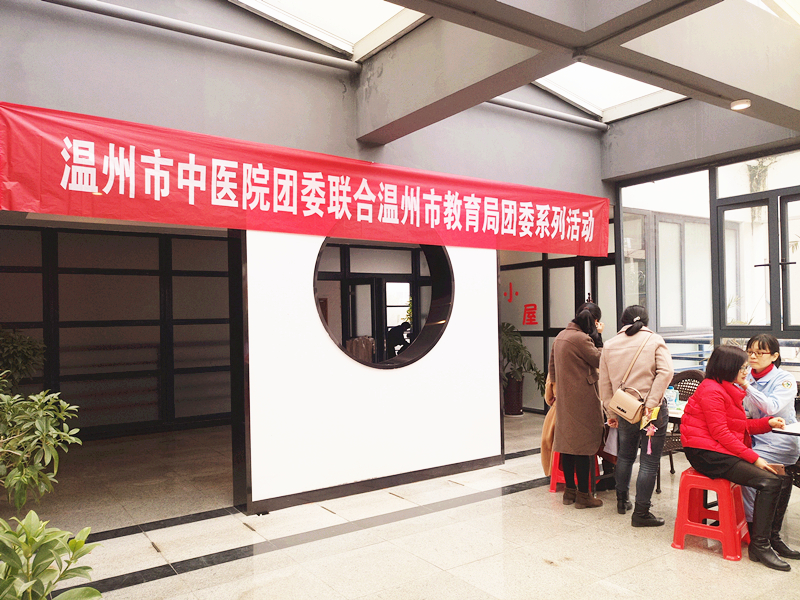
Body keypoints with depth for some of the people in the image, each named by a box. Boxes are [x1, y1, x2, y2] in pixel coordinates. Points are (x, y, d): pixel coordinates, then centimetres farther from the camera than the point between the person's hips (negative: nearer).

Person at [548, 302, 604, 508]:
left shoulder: (560, 336, 11)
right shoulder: (581, 338, -17)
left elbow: (552, 367, 18)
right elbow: (600, 360, -10)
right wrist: (597, 336, -4)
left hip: (564, 398, 9)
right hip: (582, 399, -9)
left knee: (567, 442, 13)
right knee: (583, 445, -1)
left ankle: (569, 491, 22)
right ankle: (583, 495, 6)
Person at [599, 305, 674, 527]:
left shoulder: (609, 346, 7)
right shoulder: (655, 340, -1)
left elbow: (604, 384, 7)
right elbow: (665, 372, -15)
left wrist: (611, 413, 13)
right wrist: (651, 403, -16)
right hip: (652, 411, -4)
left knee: (625, 456, 22)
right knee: (649, 462, 3)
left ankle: (622, 500, 35)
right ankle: (641, 513, 6)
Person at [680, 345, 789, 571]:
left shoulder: (728, 390, 19)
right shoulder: (711, 390, -13)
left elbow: (739, 426, 20)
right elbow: (721, 433, -17)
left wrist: (768, 423, 6)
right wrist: (753, 458, -17)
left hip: (723, 451, 10)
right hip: (707, 454, -10)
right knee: (769, 482, -20)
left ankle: (770, 535, 5)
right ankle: (760, 545, -12)